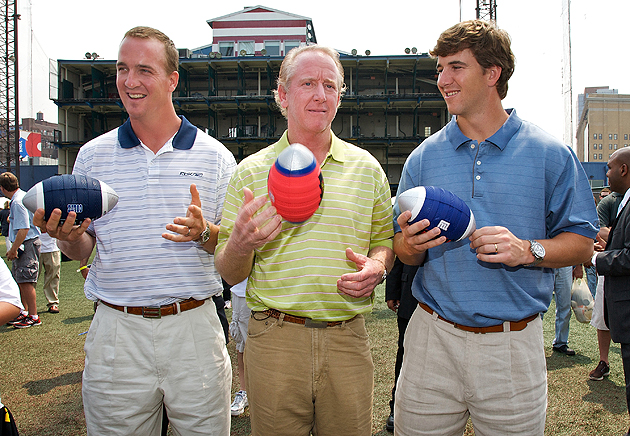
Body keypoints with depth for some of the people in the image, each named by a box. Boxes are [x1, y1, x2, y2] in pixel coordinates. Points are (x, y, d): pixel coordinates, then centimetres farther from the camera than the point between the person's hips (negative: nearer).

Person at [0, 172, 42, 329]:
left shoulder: (18, 202, -19)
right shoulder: (23, 196, 13)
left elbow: (23, 229, -24)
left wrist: (13, 250, -18)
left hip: (27, 245, -11)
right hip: (23, 246, 11)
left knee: (26, 281, -6)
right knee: (19, 280, 18)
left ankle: (33, 317, 2)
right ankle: (24, 312, 30)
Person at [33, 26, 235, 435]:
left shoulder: (215, 156, 3)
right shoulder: (93, 155, 7)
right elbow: (81, 249, 11)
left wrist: (204, 233, -16)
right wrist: (67, 236, -11)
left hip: (194, 328, -1)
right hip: (116, 331, 1)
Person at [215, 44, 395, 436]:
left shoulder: (366, 167, 7)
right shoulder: (251, 171, 2)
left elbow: (385, 239, 15)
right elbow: (229, 274, 3)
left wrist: (377, 265, -8)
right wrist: (240, 245, -20)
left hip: (348, 339, 2)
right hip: (274, 339, -1)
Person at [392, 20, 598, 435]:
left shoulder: (550, 154, -1)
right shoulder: (423, 158, 4)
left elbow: (582, 243, 2)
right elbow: (403, 250, 9)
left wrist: (527, 250, -17)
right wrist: (411, 245, -14)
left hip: (514, 345, -1)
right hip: (434, 338, 2)